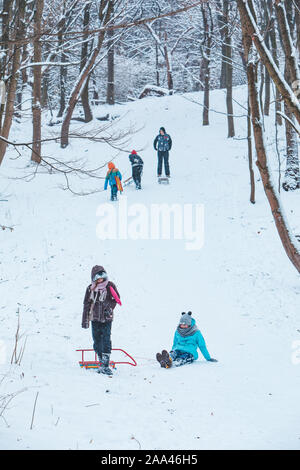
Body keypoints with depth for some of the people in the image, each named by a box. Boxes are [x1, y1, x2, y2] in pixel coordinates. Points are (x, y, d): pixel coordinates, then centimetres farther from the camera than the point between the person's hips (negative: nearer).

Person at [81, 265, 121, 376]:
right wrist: (85, 320, 7)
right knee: (97, 342, 5)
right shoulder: (90, 289, 6)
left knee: (106, 341, -11)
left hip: (106, 318, -3)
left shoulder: (110, 286, 1)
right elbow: (86, 305, 10)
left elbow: (116, 298, 6)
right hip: (95, 319, 3)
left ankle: (105, 365, -12)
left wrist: (109, 307, -11)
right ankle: (102, 363, 15)